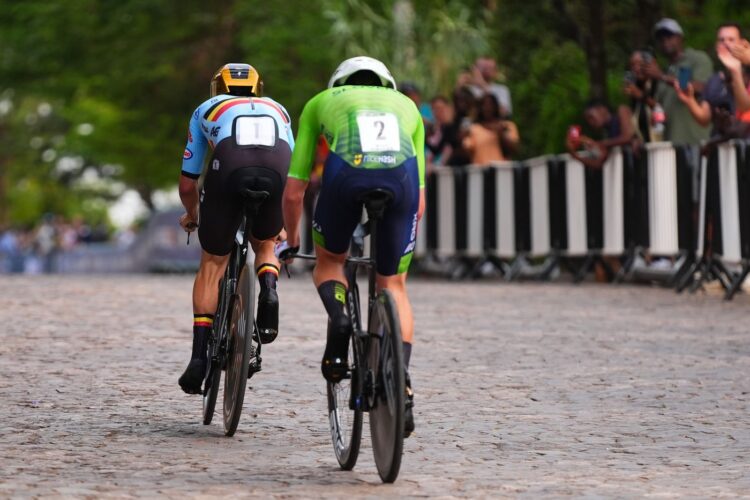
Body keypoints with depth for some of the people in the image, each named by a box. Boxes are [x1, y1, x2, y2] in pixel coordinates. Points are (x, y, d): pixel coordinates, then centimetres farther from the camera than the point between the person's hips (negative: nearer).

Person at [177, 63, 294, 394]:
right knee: (264, 244, 30)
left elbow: (187, 183, 36)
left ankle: (199, 356, 7)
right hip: (277, 167, 1)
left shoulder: (206, 109, 36)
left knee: (212, 265, 15)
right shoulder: (277, 109, 41)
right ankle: (268, 289, -2)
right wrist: (286, 226, 60)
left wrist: (192, 215, 56)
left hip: (230, 167, -1)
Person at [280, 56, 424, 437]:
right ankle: (401, 383, 0)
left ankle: (338, 317, -4)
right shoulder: (406, 105, 38)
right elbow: (419, 200, 38)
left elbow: (293, 191, 34)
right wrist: (401, 242, 51)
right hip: (401, 175, 1)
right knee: (392, 285, 16)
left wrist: (291, 240, 49)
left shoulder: (321, 102, 34)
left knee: (329, 260, 26)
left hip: (346, 171, -1)